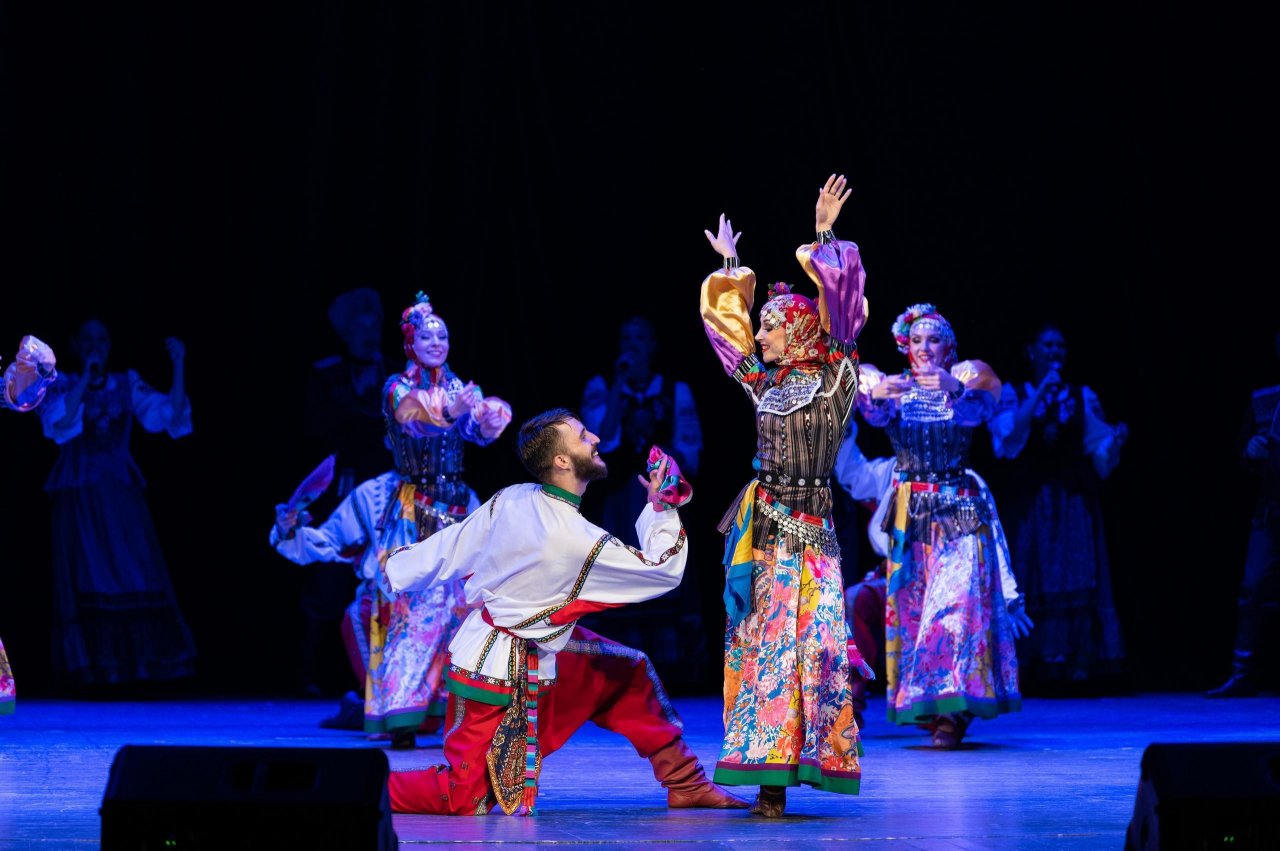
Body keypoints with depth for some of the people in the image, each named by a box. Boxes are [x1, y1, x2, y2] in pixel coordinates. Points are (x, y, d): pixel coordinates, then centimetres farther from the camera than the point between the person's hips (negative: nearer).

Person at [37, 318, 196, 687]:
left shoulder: (127, 384, 9)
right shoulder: (62, 385, 5)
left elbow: (171, 414, -2)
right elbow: (58, 422, -15)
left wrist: (178, 366, -11)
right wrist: (86, 378, -15)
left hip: (123, 495, 2)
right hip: (79, 500, -2)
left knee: (137, 579, -4)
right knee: (88, 583, -5)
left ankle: (141, 659, -2)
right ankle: (94, 666, -3)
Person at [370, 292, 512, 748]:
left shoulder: (457, 388, 13)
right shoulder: (397, 388, -1)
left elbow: (479, 432, -1)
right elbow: (414, 421, -22)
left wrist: (491, 417, -23)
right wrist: (450, 411, -40)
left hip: (456, 505, 5)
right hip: (414, 511, -5)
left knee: (460, 599, -1)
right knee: (416, 600, -11)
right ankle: (402, 715, -10)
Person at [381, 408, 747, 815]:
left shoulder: (509, 500, -7)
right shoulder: (581, 541, -25)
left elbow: (449, 548, 5)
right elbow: (665, 570, -13)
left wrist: (395, 571, 19)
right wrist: (662, 507, -3)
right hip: (502, 674, -9)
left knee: (629, 671, 14)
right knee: (466, 799, -3)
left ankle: (686, 783, 22)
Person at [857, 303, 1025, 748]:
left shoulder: (966, 384, 2)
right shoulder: (894, 389, 6)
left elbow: (976, 410, -21)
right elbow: (876, 415, -15)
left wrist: (954, 388, -44)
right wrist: (877, 393, -40)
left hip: (957, 508, -3)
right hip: (909, 509, 3)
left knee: (957, 598, -13)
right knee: (910, 602, 0)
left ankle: (952, 709, -15)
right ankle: (922, 704, 7)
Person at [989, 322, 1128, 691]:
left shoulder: (1082, 397, 12)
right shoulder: (1012, 393, 9)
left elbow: (1101, 453, 8)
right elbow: (1009, 432, -9)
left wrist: (1115, 439, -12)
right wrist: (1040, 393, -10)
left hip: (1075, 502, 1)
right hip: (1031, 503, -1)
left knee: (1078, 582, -6)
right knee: (1034, 582, -6)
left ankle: (1077, 663, -6)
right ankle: (1037, 665, -4)